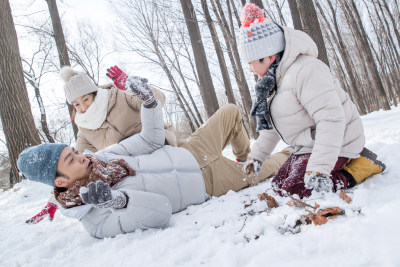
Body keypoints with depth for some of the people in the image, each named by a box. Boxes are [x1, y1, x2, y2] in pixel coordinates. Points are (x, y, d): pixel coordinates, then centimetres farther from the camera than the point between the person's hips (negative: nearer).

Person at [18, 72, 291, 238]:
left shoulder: (100, 159, -5)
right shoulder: (96, 219, -22)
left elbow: (152, 140, 1)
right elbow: (161, 212, -32)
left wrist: (148, 100, -11)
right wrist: (118, 199, -44)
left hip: (190, 153, 6)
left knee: (232, 111, 15)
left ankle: (246, 156, 41)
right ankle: (284, 154, 36)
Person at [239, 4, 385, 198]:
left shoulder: (305, 70, -23)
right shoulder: (274, 81, 10)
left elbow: (331, 118, -31)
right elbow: (272, 126, 20)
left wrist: (319, 168, -35)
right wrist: (256, 155, 17)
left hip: (335, 142, -10)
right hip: (309, 145, 10)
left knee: (288, 193, -19)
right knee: (278, 185, 10)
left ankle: (357, 167, -7)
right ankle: (345, 163, 12)